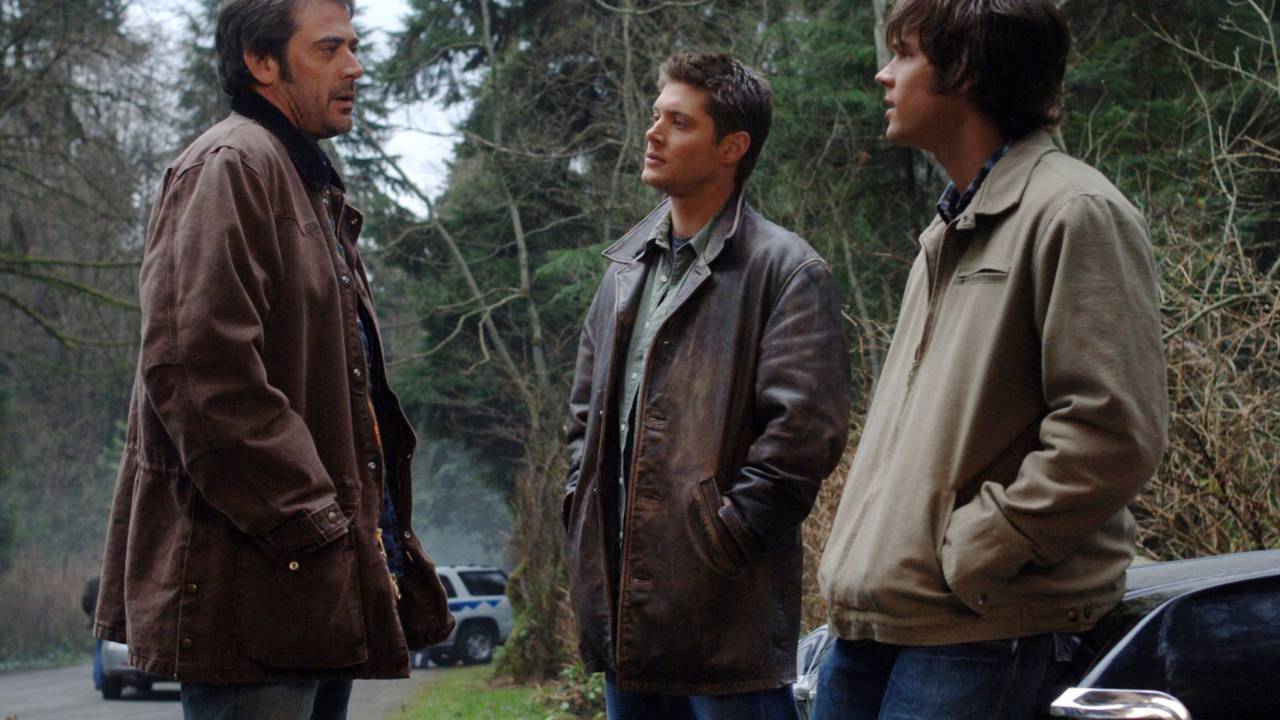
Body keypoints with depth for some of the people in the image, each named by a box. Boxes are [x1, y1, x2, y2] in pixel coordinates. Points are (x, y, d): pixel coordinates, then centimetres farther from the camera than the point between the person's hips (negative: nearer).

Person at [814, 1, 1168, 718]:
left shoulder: (1075, 213, -11)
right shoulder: (953, 228, 20)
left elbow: (1112, 432, -19)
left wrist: (971, 554, -16)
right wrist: (858, 563, 13)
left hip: (981, 629, -9)